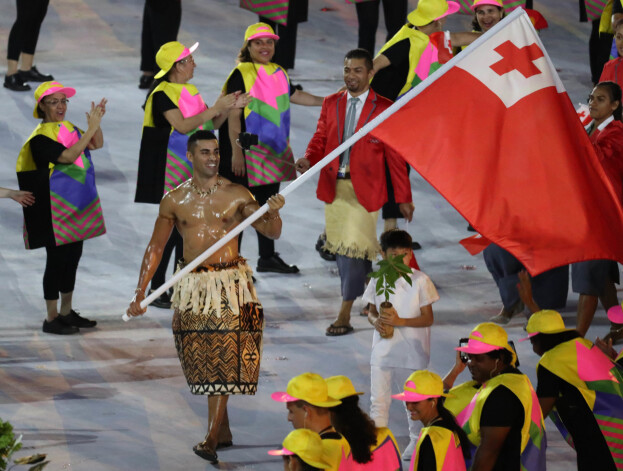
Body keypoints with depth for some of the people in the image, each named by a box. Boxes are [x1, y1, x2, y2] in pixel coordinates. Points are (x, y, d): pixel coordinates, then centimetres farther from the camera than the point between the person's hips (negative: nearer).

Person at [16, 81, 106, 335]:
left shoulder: (69, 128, 9)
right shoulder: (41, 137, -16)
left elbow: (96, 144, 11)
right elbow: (67, 156, -28)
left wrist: (96, 122, -7)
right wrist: (91, 128, -28)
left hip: (76, 206, 8)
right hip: (54, 209, -8)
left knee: (73, 255, 14)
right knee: (57, 258, -4)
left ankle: (66, 312, 25)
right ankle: (51, 318, 3)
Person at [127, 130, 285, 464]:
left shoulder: (236, 195, -1)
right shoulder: (174, 201, 4)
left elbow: (271, 231, -5)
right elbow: (155, 247, 9)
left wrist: (273, 213, -29)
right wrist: (140, 293, 5)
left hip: (230, 285, -3)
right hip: (192, 286, 3)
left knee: (224, 360, -10)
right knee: (202, 361, 6)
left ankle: (211, 439, -14)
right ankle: (224, 431, 21)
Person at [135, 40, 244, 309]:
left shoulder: (190, 92, 12)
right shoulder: (162, 95, -14)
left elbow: (212, 124, 15)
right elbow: (183, 126, -24)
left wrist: (227, 108, -2)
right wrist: (215, 109, -20)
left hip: (191, 171, 8)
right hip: (171, 174, -8)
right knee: (171, 228, -8)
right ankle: (156, 289, -2)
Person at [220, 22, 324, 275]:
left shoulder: (278, 73, 11)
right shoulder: (241, 75, -12)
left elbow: (294, 95, 29)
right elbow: (233, 115, -15)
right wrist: (236, 153, -20)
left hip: (272, 150, 7)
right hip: (247, 151, -7)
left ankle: (268, 258, 24)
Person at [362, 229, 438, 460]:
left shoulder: (420, 281, -9)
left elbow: (428, 319, -9)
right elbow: (372, 311, 11)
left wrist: (400, 321, -22)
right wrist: (376, 321, -13)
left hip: (411, 352, -3)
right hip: (382, 350, 3)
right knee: (378, 399, 3)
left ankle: (416, 441, 28)